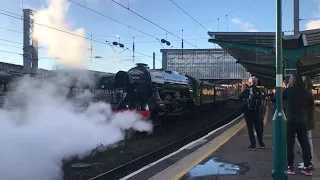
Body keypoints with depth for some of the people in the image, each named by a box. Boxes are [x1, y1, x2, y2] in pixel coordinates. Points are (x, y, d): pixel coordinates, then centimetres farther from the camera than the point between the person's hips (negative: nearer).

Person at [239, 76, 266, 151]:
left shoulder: (247, 90, -12)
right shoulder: (259, 90, -2)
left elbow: (240, 97, -4)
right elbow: (261, 100, 6)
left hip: (248, 112, -4)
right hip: (256, 111, 4)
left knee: (250, 128, 3)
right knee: (258, 127, 16)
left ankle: (253, 145, 2)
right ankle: (261, 144, 22)